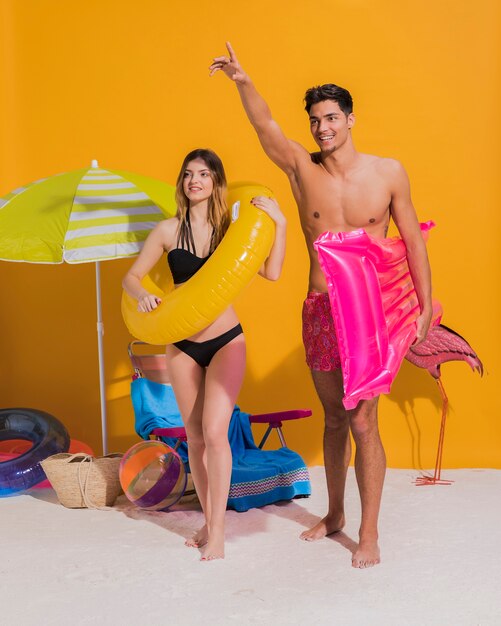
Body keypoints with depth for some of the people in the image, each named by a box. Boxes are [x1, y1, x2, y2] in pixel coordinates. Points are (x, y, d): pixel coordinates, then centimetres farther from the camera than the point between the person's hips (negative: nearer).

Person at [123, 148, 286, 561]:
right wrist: (143, 296, -17)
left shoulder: (231, 228, -3)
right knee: (194, 436, 10)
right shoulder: (169, 230, 0)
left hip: (226, 341, -2)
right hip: (182, 345, 3)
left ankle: (218, 531, 0)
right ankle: (209, 521, 25)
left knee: (214, 431, -12)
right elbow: (132, 276, 4)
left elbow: (271, 272, -14)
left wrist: (279, 223, -20)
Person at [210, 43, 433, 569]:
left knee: (362, 422, -3)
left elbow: (411, 239, 3)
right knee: (334, 417, 16)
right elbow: (265, 126, -15)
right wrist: (243, 82, -33)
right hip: (319, 309, 3)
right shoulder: (302, 169, 1)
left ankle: (369, 534, 10)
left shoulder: (388, 172, -3)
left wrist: (425, 302, 1)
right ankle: (334, 514, 33)